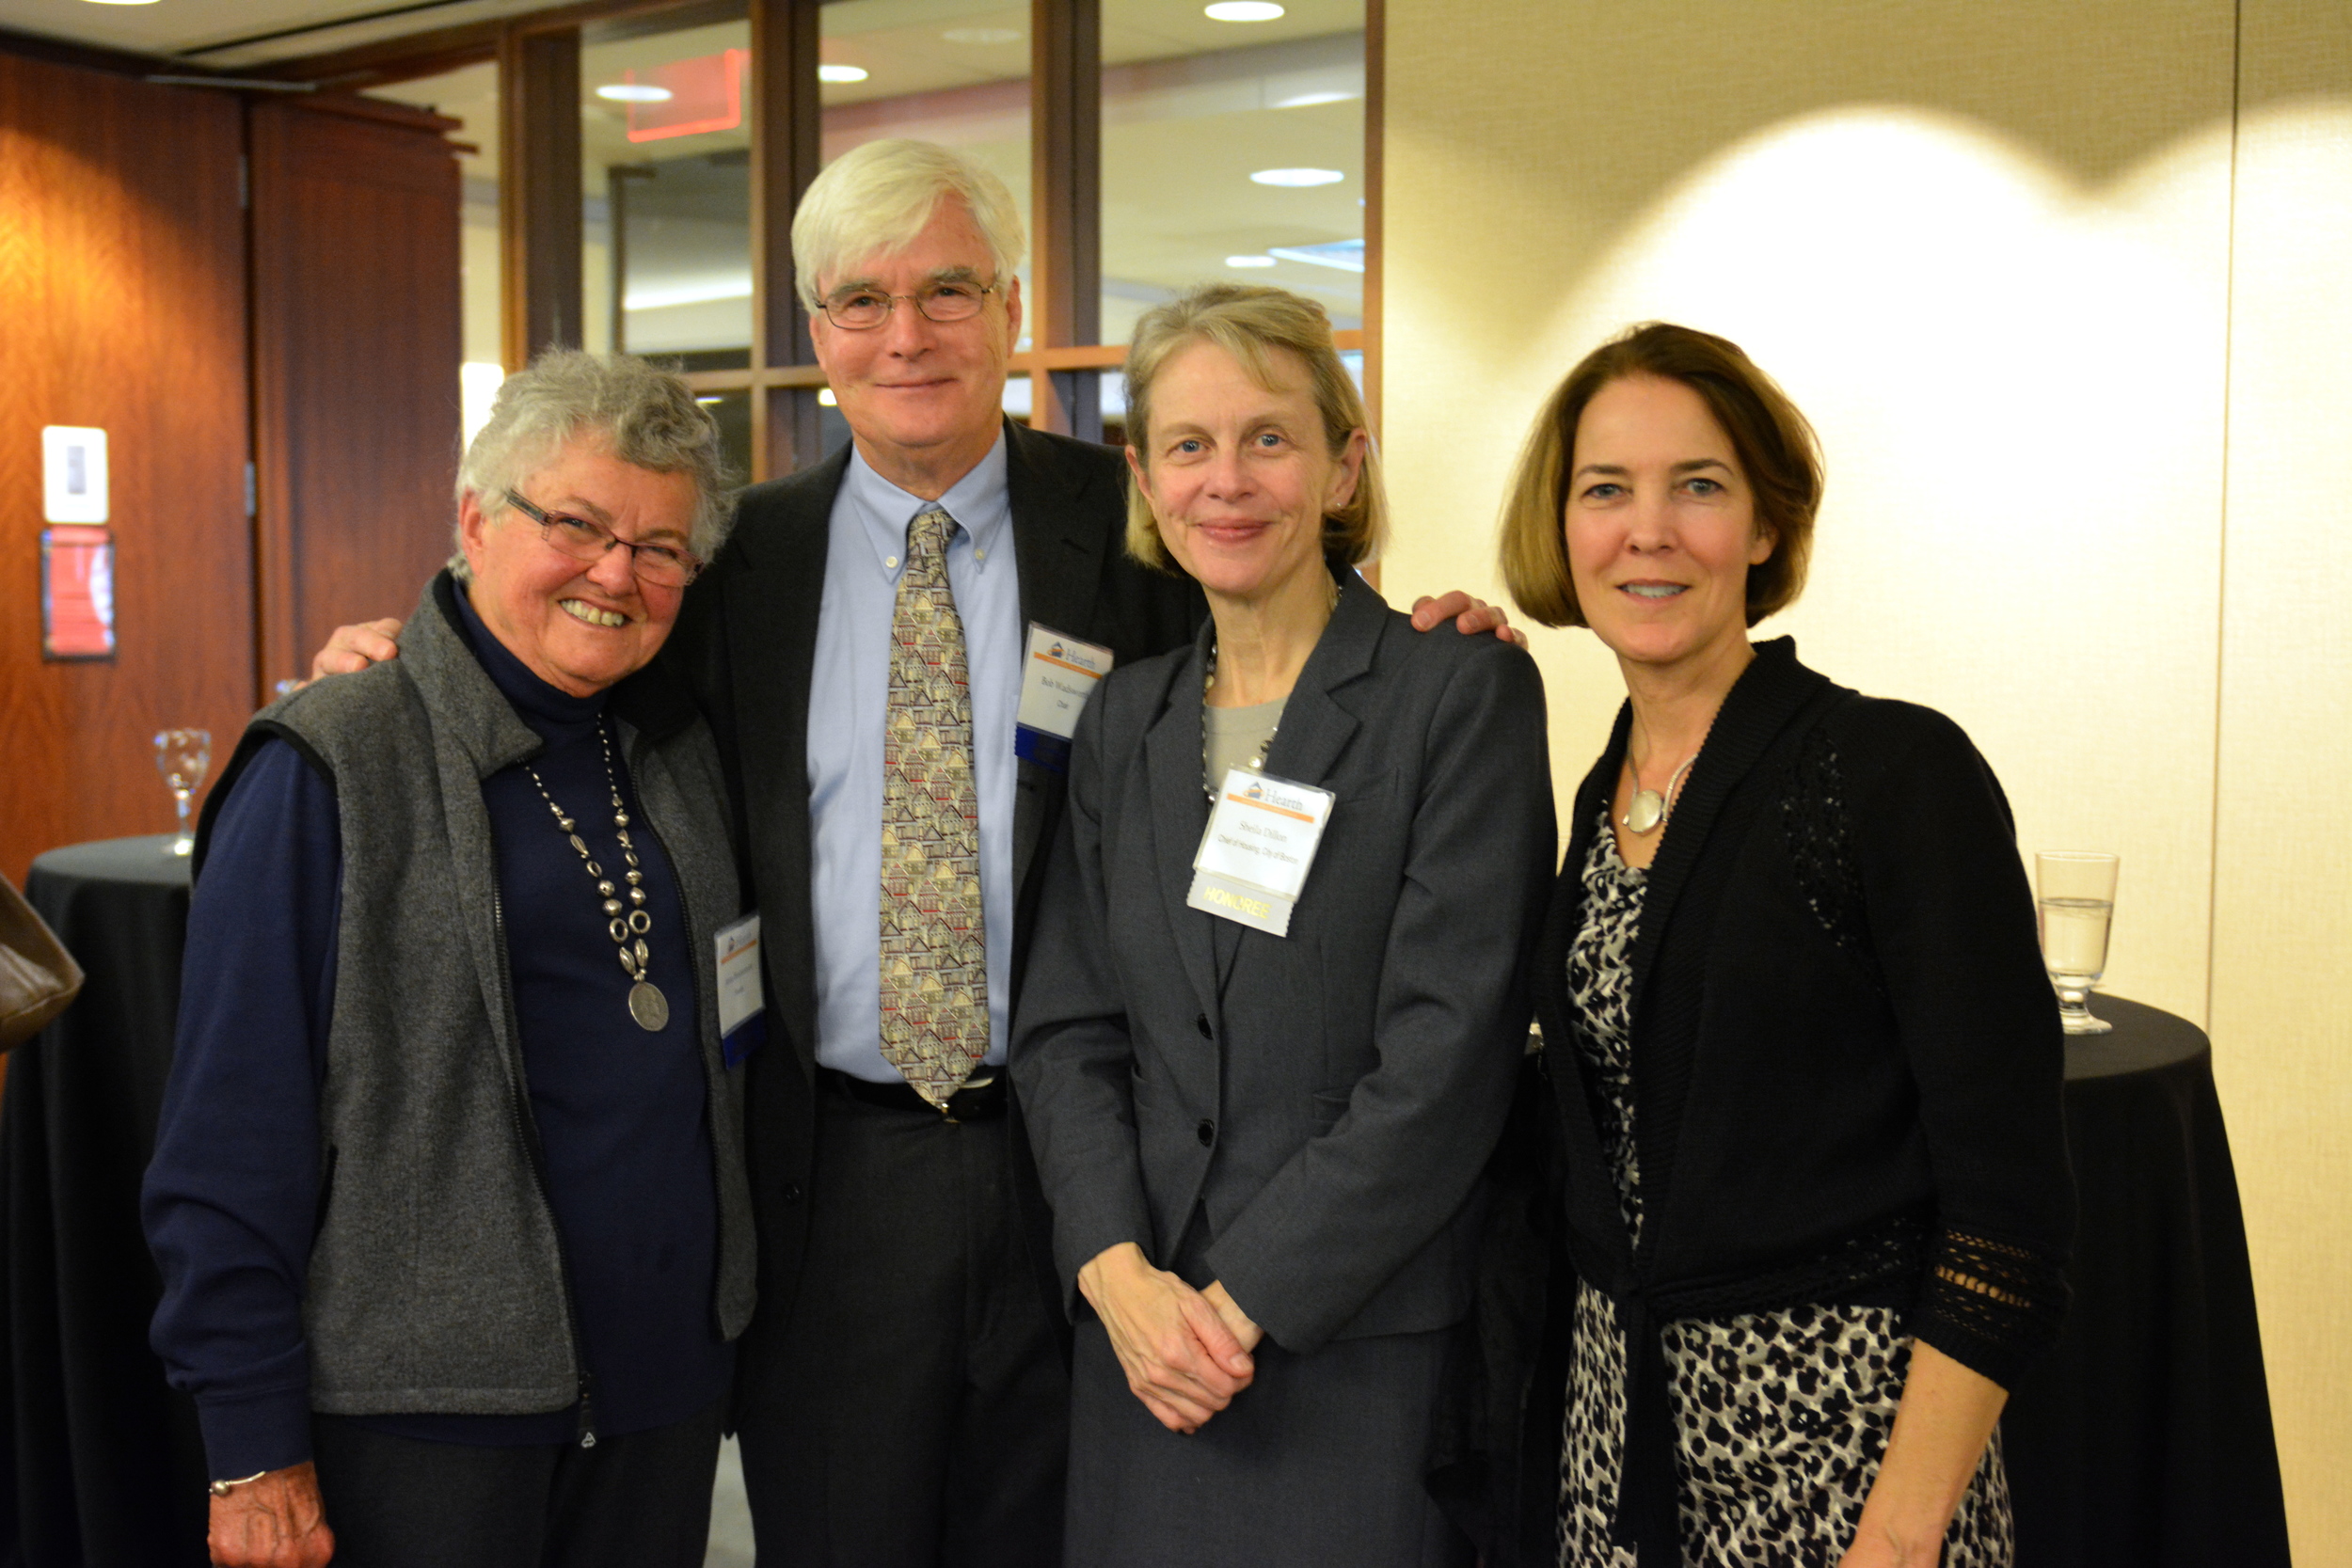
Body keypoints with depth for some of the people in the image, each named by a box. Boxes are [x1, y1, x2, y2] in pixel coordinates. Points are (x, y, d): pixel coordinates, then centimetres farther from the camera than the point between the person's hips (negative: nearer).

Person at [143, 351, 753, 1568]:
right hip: (418, 1414, -5)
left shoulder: (677, 750, 6)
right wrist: (253, 1446, -12)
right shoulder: (326, 771, -11)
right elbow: (230, 1135, -11)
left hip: (669, 1381, 6)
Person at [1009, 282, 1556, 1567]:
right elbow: (1065, 1029, 6)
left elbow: (1447, 1051, -13)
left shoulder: (1463, 692, -7)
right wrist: (1119, 1270, -9)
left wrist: (1246, 1300, -14)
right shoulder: (1125, 718, 9)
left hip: (1372, 1350, -4)